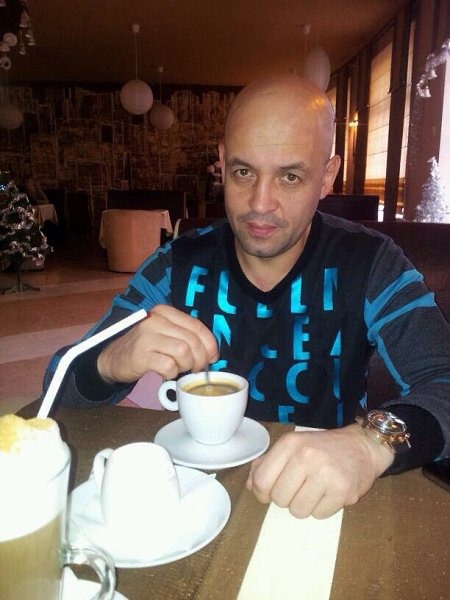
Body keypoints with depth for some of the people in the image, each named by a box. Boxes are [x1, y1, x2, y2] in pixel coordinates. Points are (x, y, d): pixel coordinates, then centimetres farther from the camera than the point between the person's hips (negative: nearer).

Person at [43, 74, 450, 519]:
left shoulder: (369, 266, -10)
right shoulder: (179, 264, -6)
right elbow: (61, 384, -6)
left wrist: (373, 443, -41)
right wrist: (111, 362, -29)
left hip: (321, 506, 2)